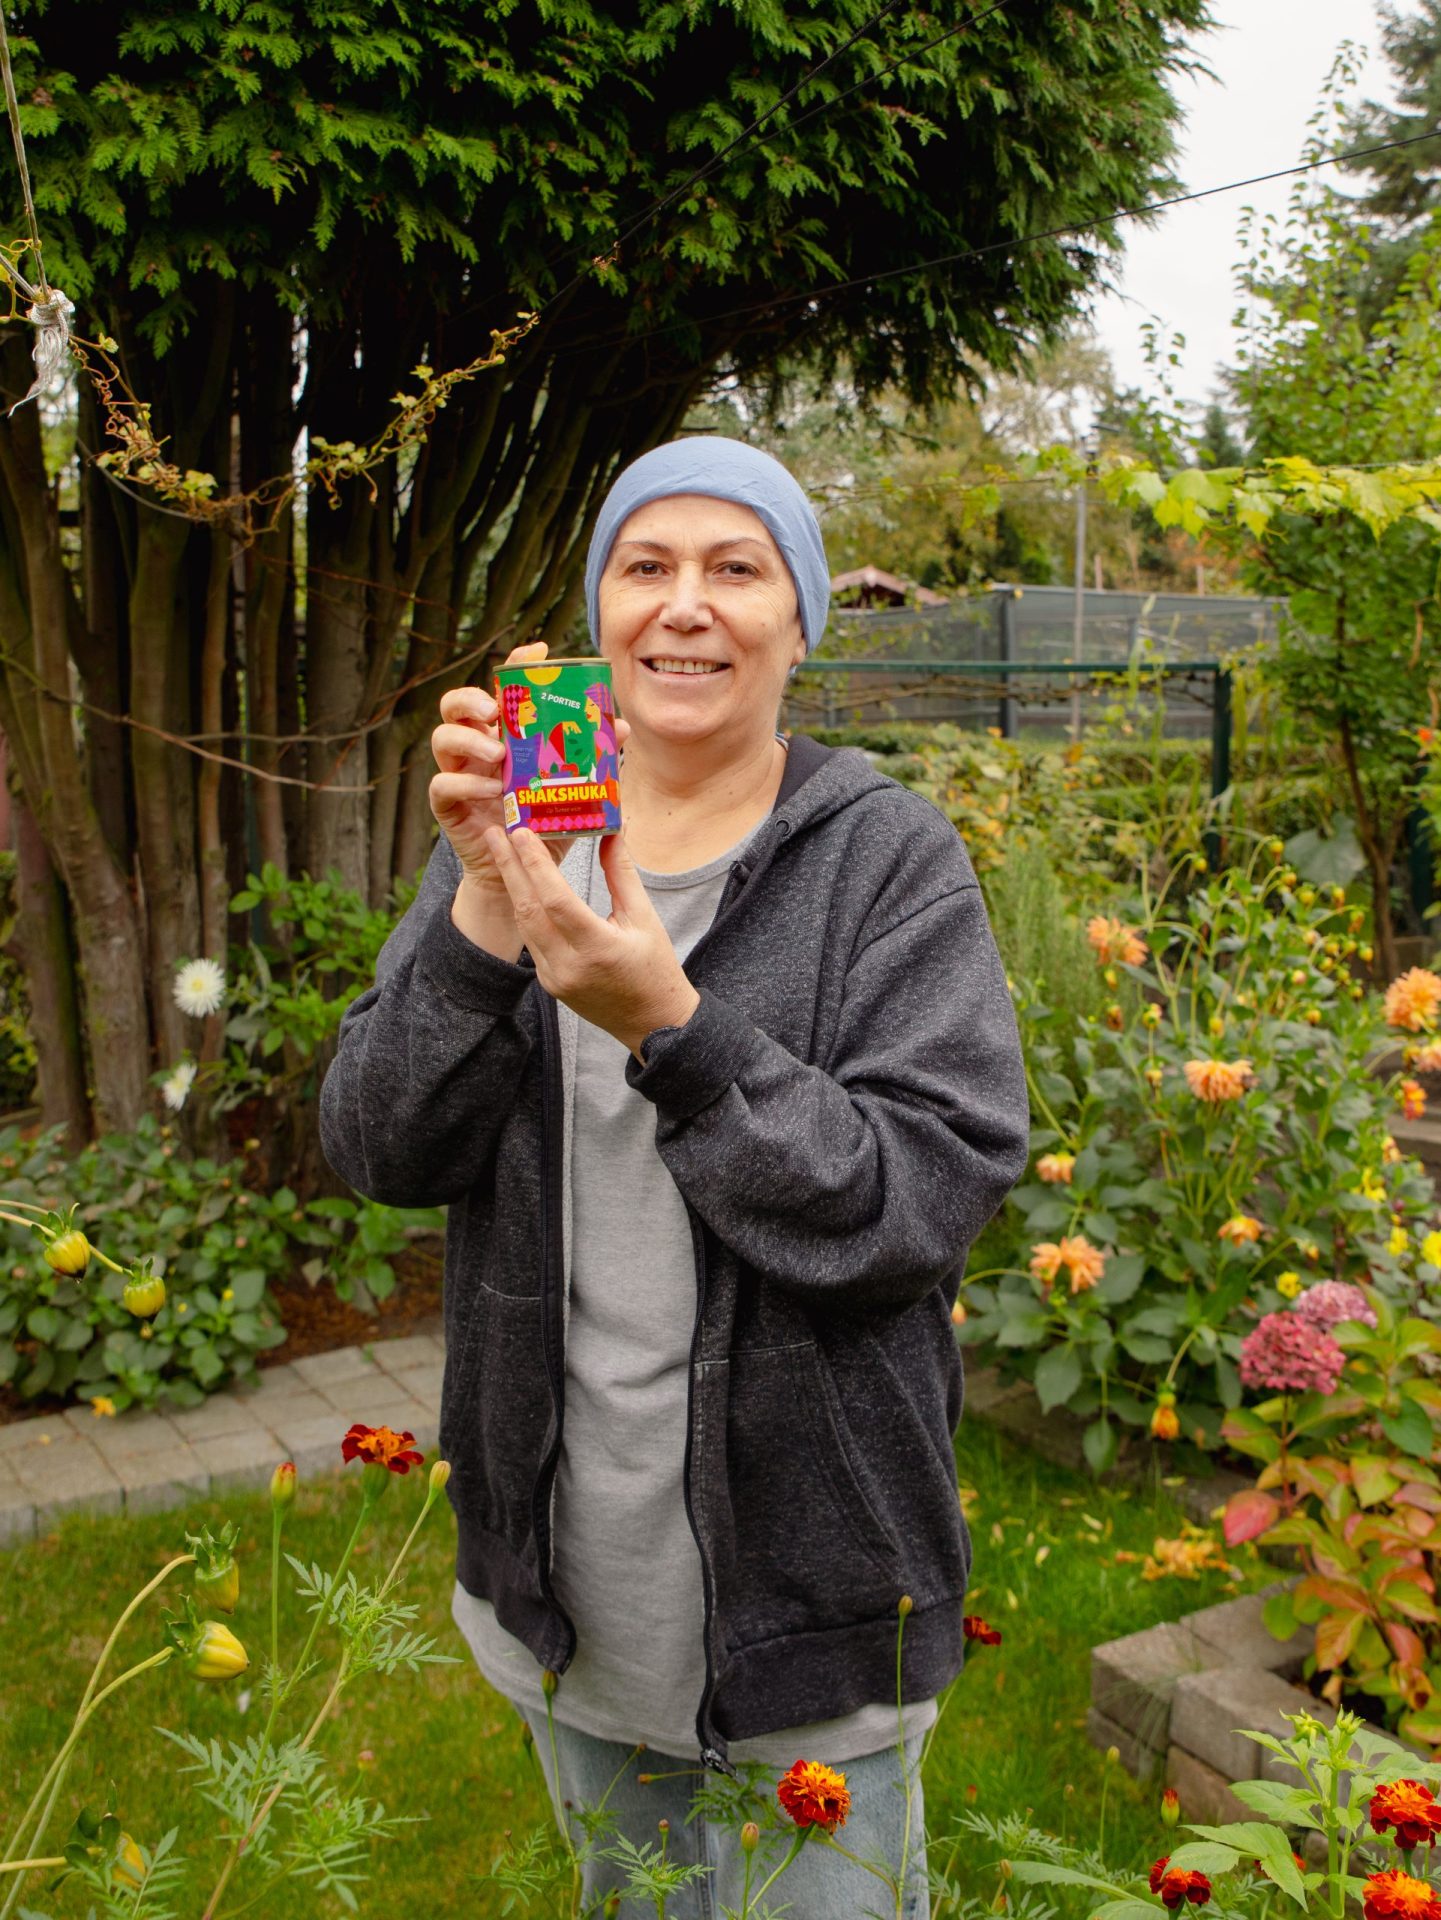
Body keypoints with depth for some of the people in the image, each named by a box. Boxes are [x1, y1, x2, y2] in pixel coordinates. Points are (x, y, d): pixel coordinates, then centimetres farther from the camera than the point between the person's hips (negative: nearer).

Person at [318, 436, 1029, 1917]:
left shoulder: (890, 859, -11)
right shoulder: (517, 836, 0)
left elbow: (927, 1202, -20)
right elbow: (382, 1153, -9)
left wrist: (670, 1029, -31)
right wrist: (488, 904, -24)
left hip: (801, 1574, -4)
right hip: (564, 1578, 4)